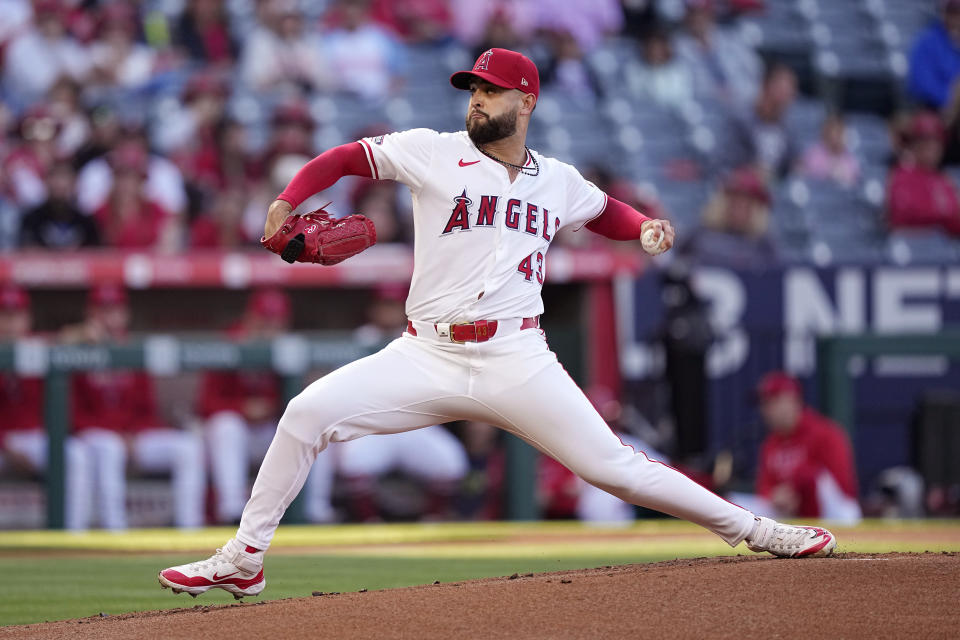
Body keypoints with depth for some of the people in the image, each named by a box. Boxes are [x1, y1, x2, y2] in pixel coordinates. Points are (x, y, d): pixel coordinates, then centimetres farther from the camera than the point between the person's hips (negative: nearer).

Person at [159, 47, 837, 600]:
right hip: (426, 355, 0)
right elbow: (343, 157, 9)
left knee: (614, 467, -8)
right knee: (308, 413, -16)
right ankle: (243, 561, -5)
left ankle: (751, 528, 6)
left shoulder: (558, 181, 11)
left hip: (518, 361, 0)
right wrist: (287, 202, -8)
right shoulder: (433, 153, 4)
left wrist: (647, 227, 8)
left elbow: (607, 210, 30)